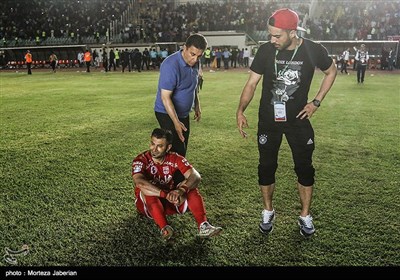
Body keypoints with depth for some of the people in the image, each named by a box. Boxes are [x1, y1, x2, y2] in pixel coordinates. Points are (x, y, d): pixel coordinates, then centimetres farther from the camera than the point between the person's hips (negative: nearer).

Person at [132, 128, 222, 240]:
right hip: (148, 204, -2)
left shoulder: (175, 159, -10)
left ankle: (203, 226, -33)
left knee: (190, 186, -21)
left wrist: (181, 190, -43)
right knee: (148, 190, -35)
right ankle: (164, 228, -46)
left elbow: (196, 176, -23)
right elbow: (139, 183, -38)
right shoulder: (141, 160, -18)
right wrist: (166, 194, -47)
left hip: (169, 202, 3)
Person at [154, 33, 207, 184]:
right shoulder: (171, 65, -27)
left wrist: (197, 105, 18)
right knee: (177, 152, -10)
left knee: (182, 151, 15)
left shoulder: (195, 63, -1)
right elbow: (165, 97, -29)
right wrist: (176, 122, -34)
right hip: (168, 114, -8)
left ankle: (180, 183, 28)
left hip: (184, 113, 8)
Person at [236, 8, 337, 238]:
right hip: (269, 120, 0)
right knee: (267, 167, 8)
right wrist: (240, 110, -18)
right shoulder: (266, 50, -12)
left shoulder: (313, 50, -12)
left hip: (298, 119, 0)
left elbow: (331, 72, 7)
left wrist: (316, 102, -2)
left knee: (305, 168, 7)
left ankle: (305, 216, 25)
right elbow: (252, 83, -5)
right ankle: (268, 212, 29)